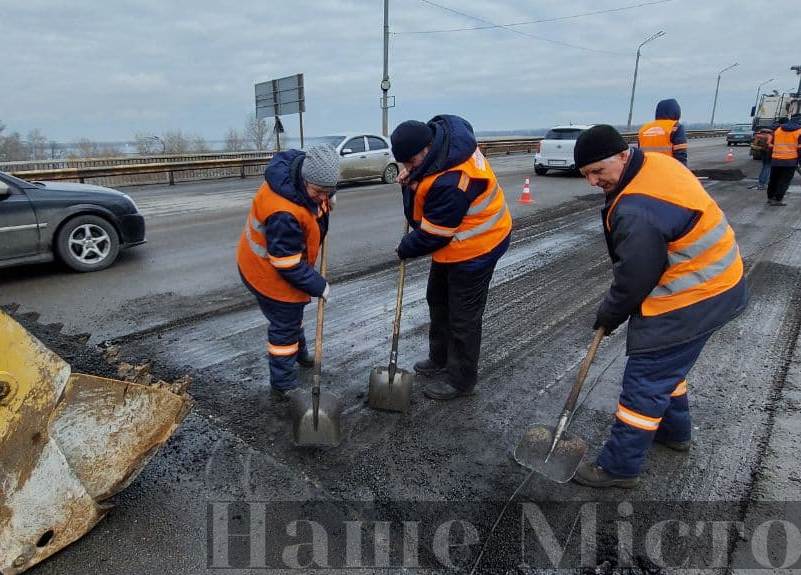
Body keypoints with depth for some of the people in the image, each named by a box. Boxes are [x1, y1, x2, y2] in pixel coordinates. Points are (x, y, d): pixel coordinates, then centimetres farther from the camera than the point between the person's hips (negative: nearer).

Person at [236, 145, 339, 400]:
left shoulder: (301, 166, -15)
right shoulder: (283, 213, -40)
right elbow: (289, 265, -31)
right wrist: (319, 287, -21)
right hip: (269, 273, -9)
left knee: (292, 315, 29)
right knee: (284, 326, 2)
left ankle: (299, 352, 52)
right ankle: (283, 386, 18)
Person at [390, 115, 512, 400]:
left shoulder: (451, 182, -36)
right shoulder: (438, 131, -9)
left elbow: (432, 235, -25)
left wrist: (405, 249, -6)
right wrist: (410, 178, -6)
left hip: (474, 248, -10)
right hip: (452, 242, 10)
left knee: (463, 316, 3)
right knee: (438, 300, 22)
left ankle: (461, 380, 22)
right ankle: (440, 360, 41)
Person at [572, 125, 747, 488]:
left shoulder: (637, 211, -31)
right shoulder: (655, 163, 3)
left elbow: (634, 280, -22)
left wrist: (609, 316, -3)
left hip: (689, 302, -10)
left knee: (645, 381, -1)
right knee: (668, 365, 25)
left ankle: (619, 467, 12)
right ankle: (674, 431, 45)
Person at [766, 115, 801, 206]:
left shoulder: (778, 129, 11)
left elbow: (771, 146, 14)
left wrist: (771, 158, 22)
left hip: (776, 160, 4)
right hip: (790, 161, -4)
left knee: (773, 180, 14)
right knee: (784, 182, 0)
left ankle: (770, 198, 23)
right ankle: (778, 199, -3)